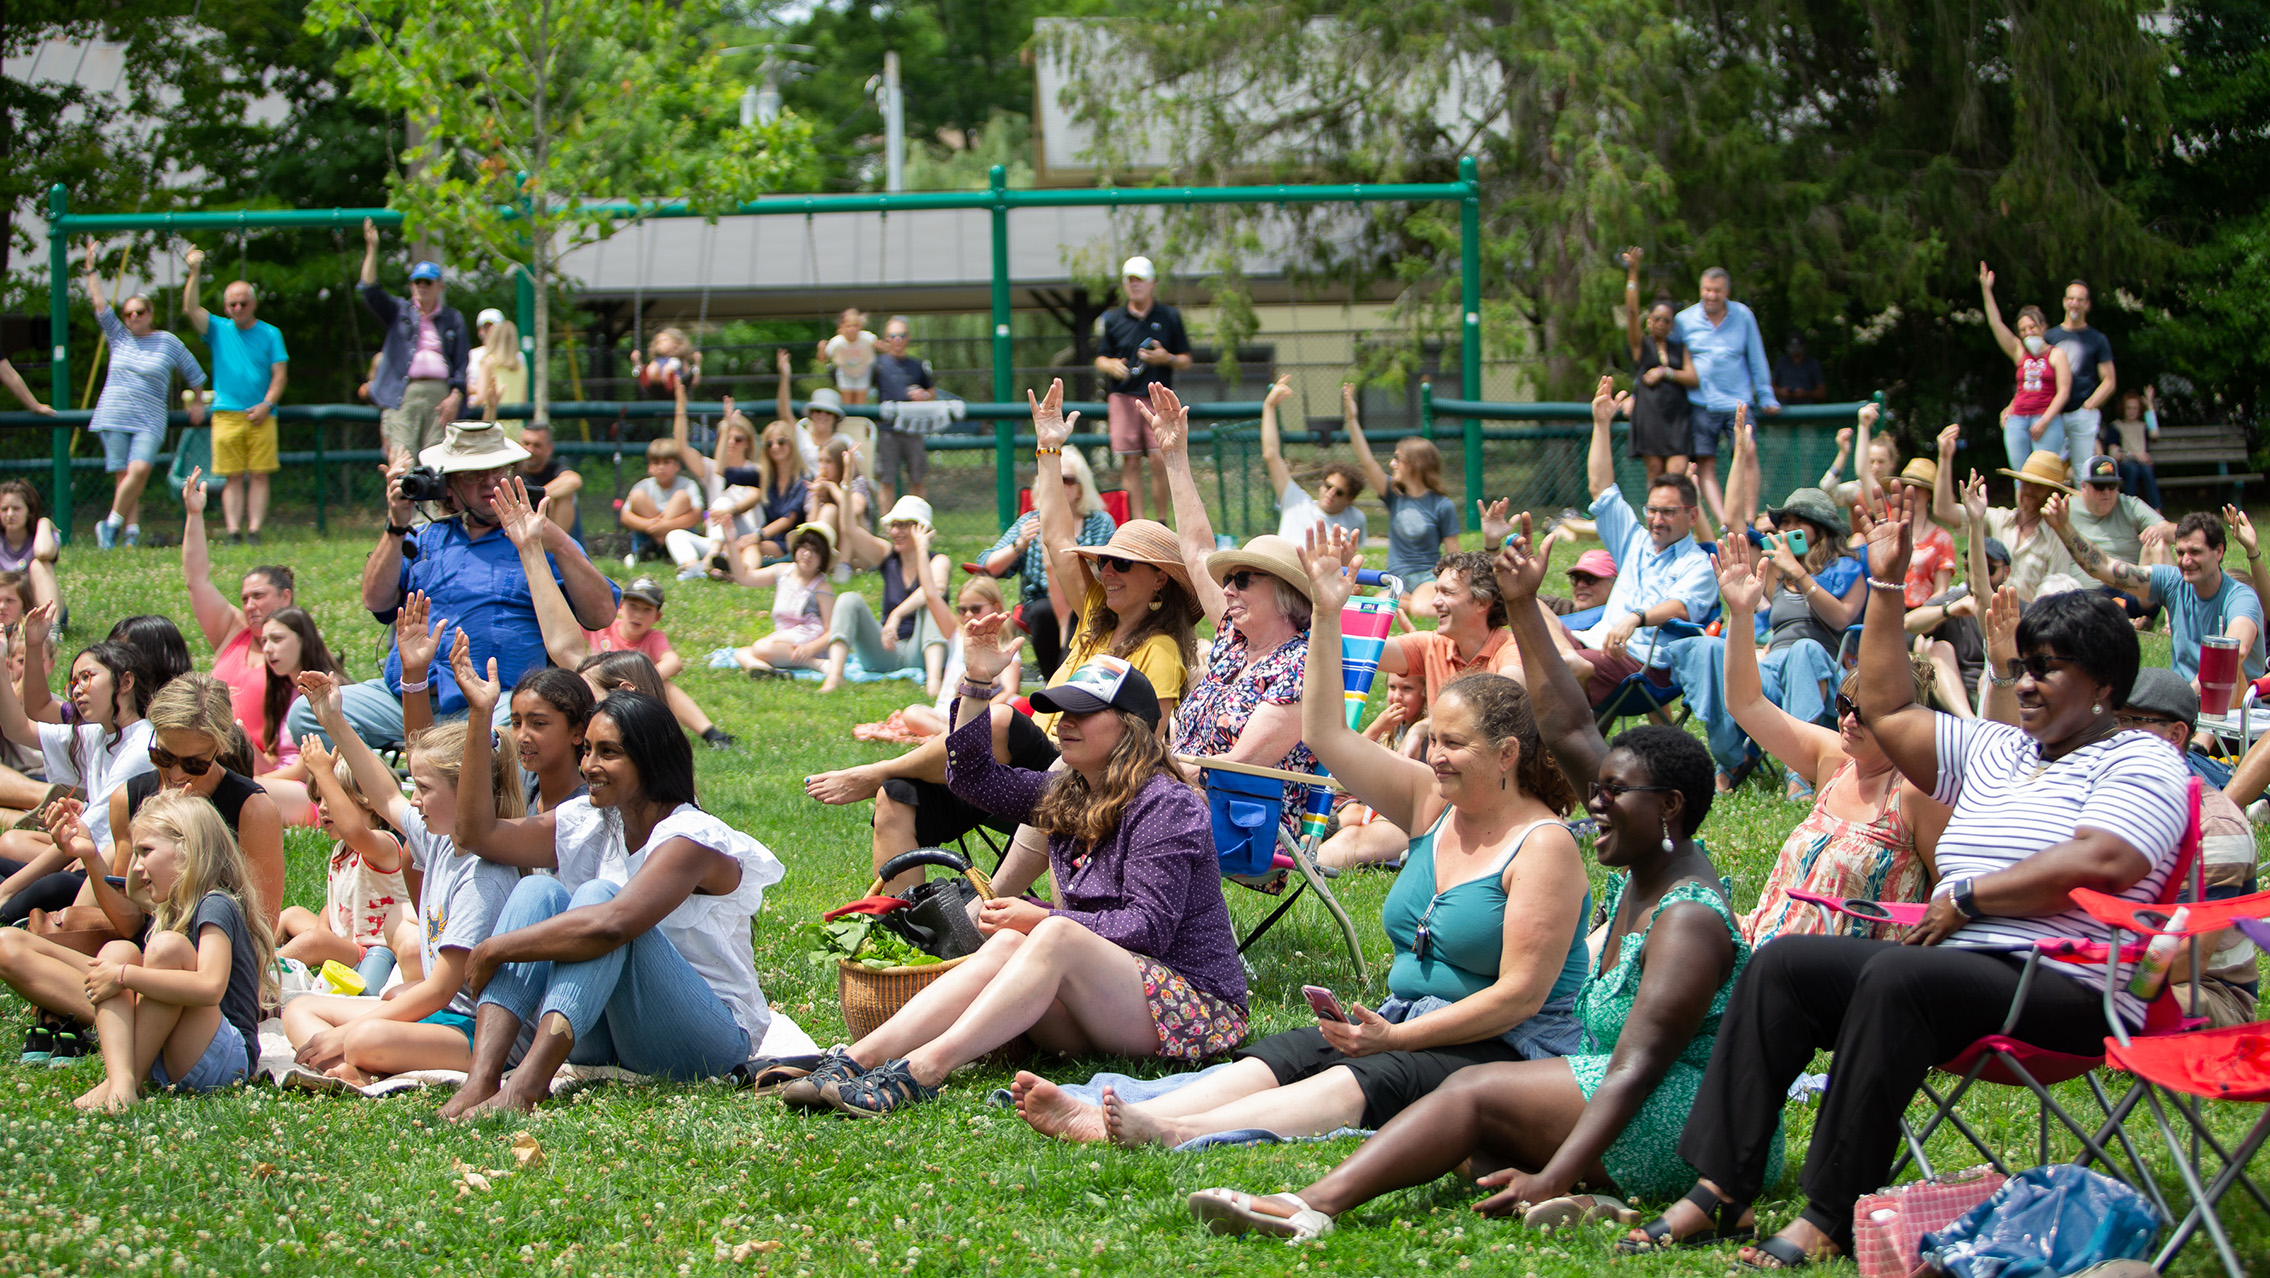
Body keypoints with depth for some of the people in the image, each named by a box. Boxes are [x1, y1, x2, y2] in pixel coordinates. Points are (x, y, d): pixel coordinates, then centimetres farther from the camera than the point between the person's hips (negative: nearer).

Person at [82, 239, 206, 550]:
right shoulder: (118, 337, 11)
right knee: (125, 475, -6)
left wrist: (197, 402, 24)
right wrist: (92, 270, 3)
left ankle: (112, 524, -13)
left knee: (139, 469, -21)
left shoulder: (168, 342, 7)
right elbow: (100, 304, 7)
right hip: (114, 418, 2)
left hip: (149, 422, -2)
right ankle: (132, 531, -5)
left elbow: (193, 372, 18)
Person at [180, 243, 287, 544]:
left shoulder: (270, 334, 10)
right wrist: (194, 273, -11)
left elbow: (279, 374, 5)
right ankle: (233, 532, -6)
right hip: (227, 415, 0)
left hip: (260, 416, 0)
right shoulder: (218, 330, 12)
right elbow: (190, 309, -2)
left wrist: (267, 404, -9)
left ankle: (255, 531, -6)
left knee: (259, 476, -4)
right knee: (233, 477, -2)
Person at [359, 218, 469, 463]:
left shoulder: (452, 319, 16)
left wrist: (455, 396, -3)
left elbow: (463, 361, 10)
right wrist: (372, 249, -7)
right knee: (401, 459, -12)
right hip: (403, 395, 0)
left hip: (440, 394, 0)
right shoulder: (399, 312, 17)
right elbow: (371, 292, 3)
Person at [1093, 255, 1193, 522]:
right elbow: (1100, 359, 14)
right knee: (1130, 462, -3)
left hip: (1158, 398, -1)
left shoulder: (1170, 317, 9)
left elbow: (1186, 360, 11)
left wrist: (1166, 359, -10)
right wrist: (1111, 365, -9)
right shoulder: (1112, 319, 11)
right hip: (1123, 397, 1)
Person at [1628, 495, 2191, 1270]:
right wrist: (1886, 587, 23)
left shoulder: (2140, 763, 0)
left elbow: (2097, 864, -17)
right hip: (1957, 967, 8)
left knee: (1896, 978, -35)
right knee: (1782, 966, -8)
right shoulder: (1996, 750, 24)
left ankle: (1833, 1216, -34)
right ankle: (1721, 1189, -17)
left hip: (2064, 989, -8)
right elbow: (1887, 713, 28)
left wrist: (1967, 897, -13)